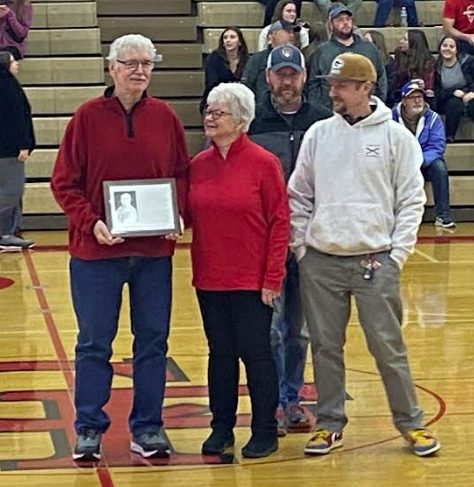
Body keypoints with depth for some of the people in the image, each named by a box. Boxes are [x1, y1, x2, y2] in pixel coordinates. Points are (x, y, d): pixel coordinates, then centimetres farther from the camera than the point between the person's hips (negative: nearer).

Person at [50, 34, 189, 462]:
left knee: (153, 341, 8)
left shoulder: (165, 117, 4)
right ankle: (89, 428, 17)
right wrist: (91, 222, -16)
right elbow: (64, 182, -3)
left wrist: (176, 214, -7)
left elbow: (182, 174, 10)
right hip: (96, 250, -2)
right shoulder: (88, 117, -3)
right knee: (94, 343, 5)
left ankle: (147, 427, 20)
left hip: (155, 250, 3)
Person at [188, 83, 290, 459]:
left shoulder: (263, 163, -8)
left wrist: (273, 277, -11)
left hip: (251, 281, -5)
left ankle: (265, 431, 14)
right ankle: (221, 427, 23)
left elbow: (280, 222, -8)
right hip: (210, 280, 5)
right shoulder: (199, 165, 6)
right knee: (220, 353, 12)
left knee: (255, 352, 2)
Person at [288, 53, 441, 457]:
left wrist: (398, 253, -6)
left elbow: (412, 199, 0)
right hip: (320, 261, 3)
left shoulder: (395, 136, 0)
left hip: (375, 260, -3)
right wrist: (300, 247, 4)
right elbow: (299, 196, 12)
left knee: (388, 345, -2)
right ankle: (330, 424, 19)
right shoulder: (318, 134, 7)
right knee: (326, 346, 7)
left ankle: (411, 423, 12)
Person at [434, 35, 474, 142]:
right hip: (447, 100, 0)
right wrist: (453, 92, -16)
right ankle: (448, 138, -35)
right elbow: (436, 92, -1)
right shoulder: (435, 67, 2)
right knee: (455, 103, -36)